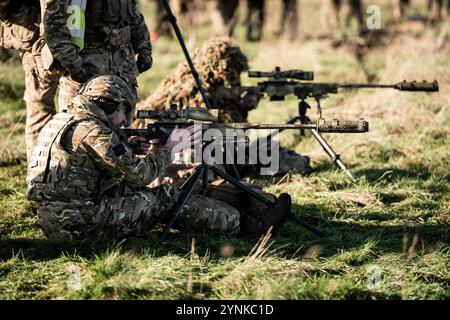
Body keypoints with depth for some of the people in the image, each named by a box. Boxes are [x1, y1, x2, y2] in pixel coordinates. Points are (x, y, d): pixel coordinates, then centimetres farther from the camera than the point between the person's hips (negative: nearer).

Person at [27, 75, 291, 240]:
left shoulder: (63, 120, 14)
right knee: (167, 197, 0)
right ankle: (244, 223, 8)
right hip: (82, 222, -9)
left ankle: (228, 214, 22)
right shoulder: (92, 131, -15)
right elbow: (140, 175, -13)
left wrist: (126, 149, 12)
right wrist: (170, 148, 2)